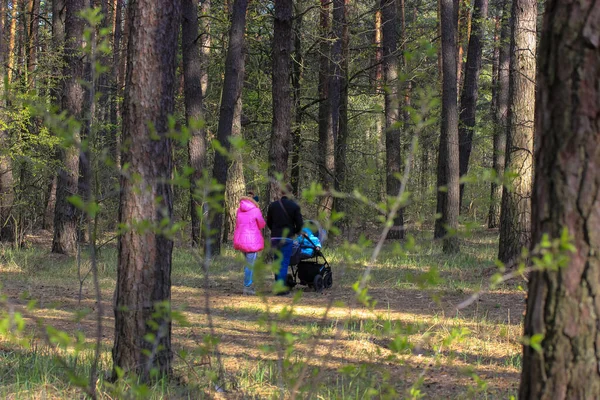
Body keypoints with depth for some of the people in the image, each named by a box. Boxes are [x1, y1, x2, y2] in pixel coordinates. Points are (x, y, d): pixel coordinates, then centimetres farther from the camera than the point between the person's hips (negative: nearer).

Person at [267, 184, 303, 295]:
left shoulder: (272, 205, 4)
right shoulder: (294, 206, -6)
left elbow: (269, 223, 10)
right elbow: (299, 224, -5)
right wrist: (295, 232, 15)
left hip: (275, 237, 4)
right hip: (287, 239, -4)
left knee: (277, 262, 15)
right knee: (284, 263, -2)